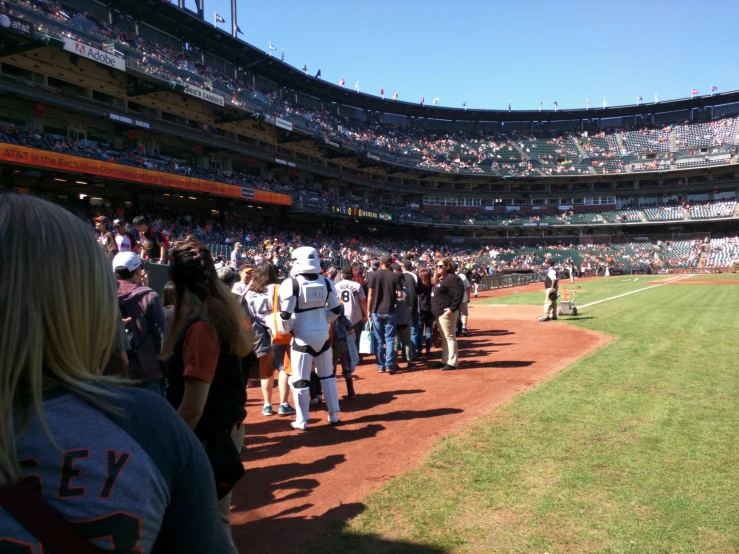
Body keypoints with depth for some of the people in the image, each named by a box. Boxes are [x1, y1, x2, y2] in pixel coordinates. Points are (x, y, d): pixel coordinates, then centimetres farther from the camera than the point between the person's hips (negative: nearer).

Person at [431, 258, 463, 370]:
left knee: (450, 337, -5)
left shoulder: (451, 278, -14)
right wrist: (435, 310, 16)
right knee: (444, 338, 16)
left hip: (447, 313, -10)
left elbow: (458, 295, -23)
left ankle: (452, 362, 0)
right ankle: (445, 360, 25)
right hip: (439, 313, 11)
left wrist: (452, 309, -24)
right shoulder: (439, 280, 17)